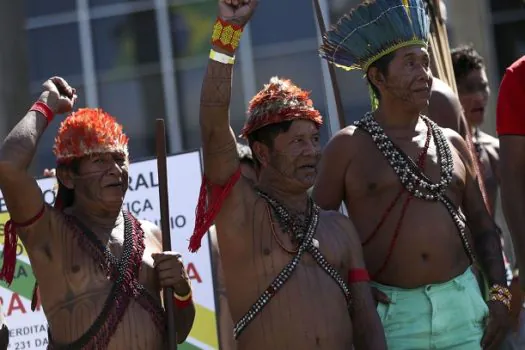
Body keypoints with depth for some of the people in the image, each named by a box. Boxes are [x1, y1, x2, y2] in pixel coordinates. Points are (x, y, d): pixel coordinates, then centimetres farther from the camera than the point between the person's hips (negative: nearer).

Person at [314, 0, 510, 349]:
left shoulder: (452, 143, 12)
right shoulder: (348, 147, 0)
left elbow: (483, 225, 15)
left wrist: (499, 293, 5)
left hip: (463, 304, 4)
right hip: (390, 311, -4)